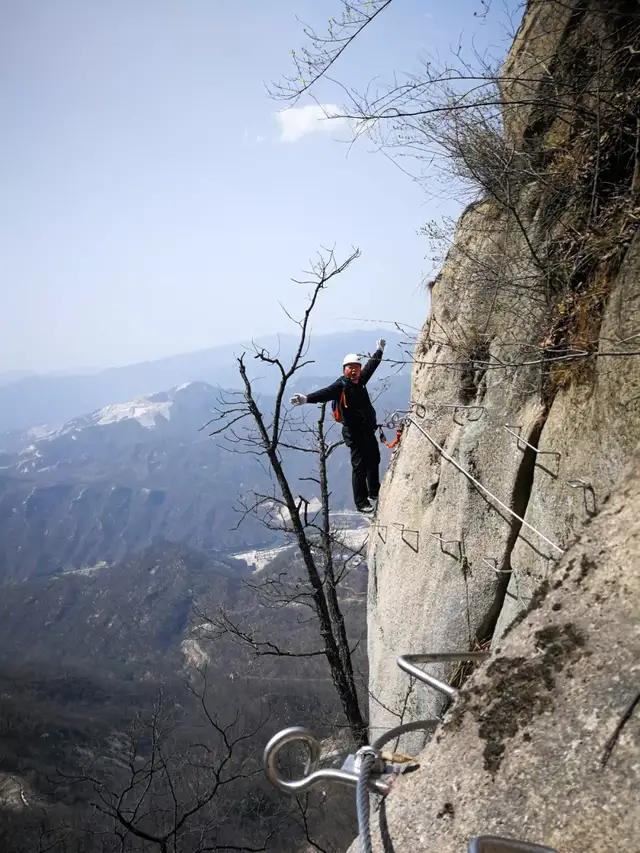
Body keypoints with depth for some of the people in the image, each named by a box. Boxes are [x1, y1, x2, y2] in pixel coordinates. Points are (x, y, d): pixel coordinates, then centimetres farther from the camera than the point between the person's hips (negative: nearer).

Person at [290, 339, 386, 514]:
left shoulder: (359, 381, 7)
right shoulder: (341, 385, -15)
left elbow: (371, 366, 26)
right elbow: (325, 393, -33)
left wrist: (379, 351, 39)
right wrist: (307, 398, -52)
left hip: (368, 430, 9)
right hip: (354, 432, -8)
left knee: (374, 461, 21)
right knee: (359, 466, -6)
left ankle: (374, 492, 40)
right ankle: (361, 503, 2)